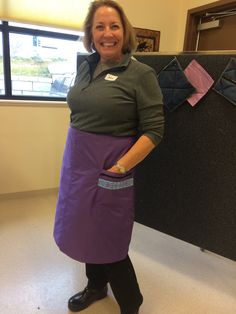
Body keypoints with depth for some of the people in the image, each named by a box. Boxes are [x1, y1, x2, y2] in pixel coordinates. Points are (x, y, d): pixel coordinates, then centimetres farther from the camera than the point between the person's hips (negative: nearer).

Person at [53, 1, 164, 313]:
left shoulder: (141, 74, -10)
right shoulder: (86, 67, 9)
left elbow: (154, 130, -13)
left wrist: (120, 167, -20)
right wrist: (74, 156, 11)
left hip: (109, 169, -6)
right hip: (76, 162, 6)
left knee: (108, 240, 6)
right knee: (85, 230, 19)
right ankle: (96, 286, 47)